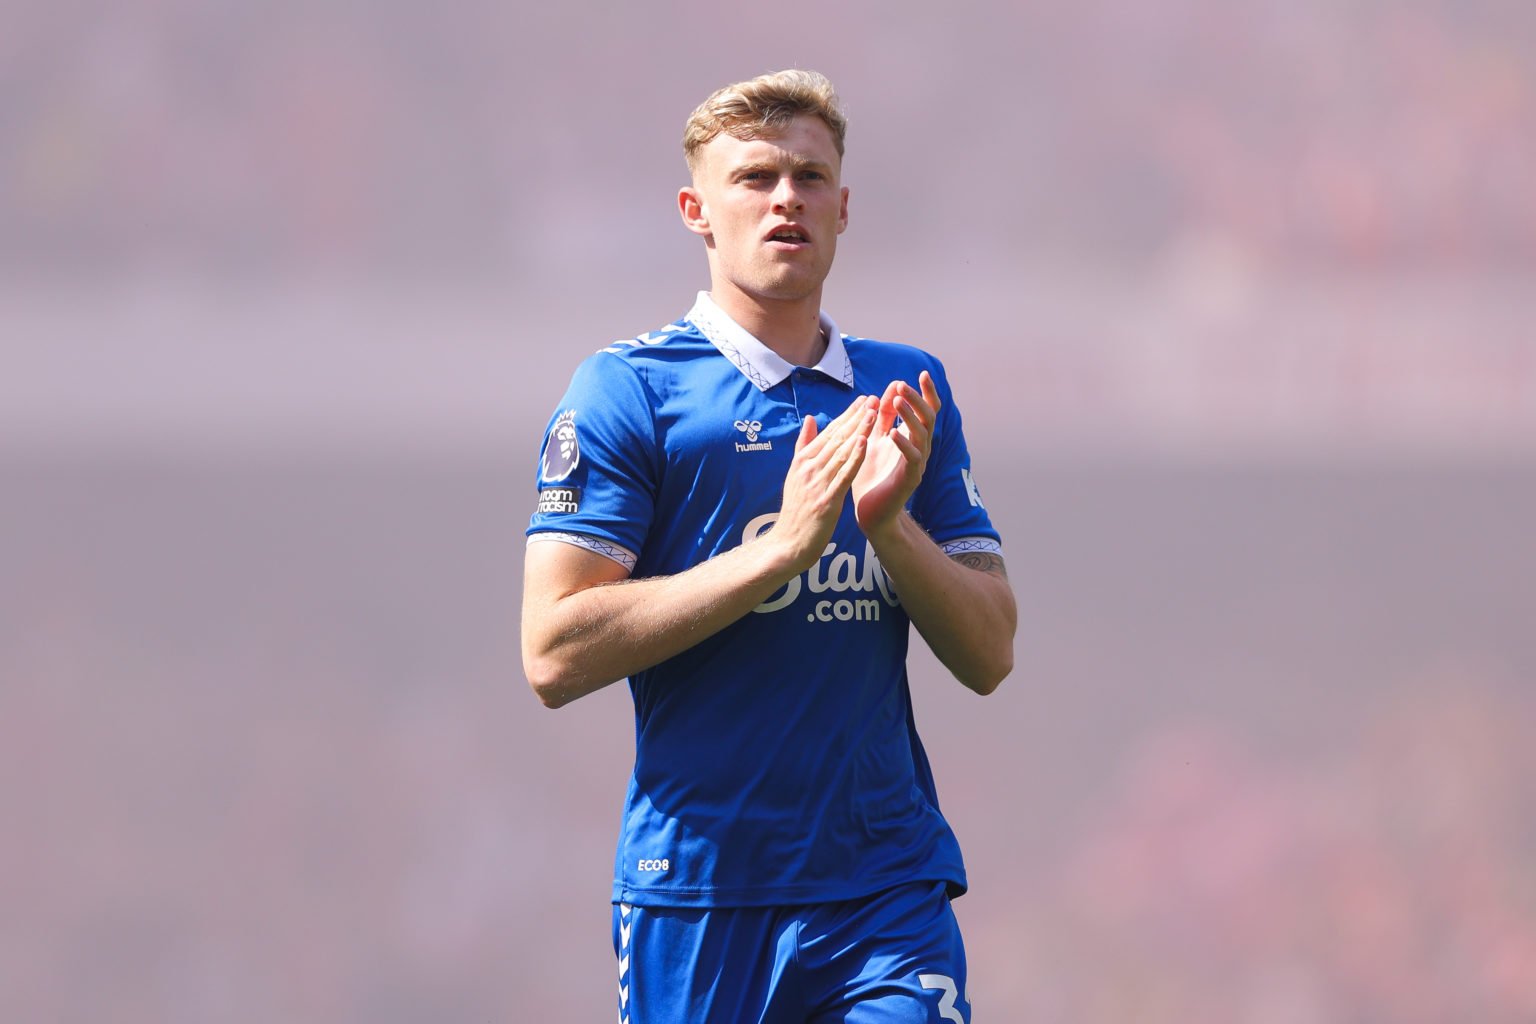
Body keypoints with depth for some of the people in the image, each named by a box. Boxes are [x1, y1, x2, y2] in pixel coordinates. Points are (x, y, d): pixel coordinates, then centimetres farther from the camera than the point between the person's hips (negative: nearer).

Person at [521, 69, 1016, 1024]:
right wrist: (783, 546, -16)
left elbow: (989, 655, 9)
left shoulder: (906, 391, 12)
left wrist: (891, 523, -9)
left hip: (892, 887, 3)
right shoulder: (625, 390, -2)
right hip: (696, 898, -3)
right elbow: (555, 654, -12)